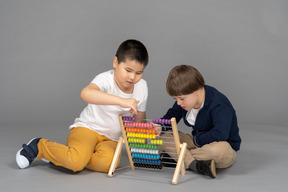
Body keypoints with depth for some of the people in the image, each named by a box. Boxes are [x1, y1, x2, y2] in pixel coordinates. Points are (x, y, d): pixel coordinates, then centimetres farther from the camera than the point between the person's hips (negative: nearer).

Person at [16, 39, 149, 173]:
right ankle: (40, 146, -2)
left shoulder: (142, 87, 2)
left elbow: (140, 120, 16)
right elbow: (86, 93, -43)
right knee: (77, 161, -34)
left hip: (109, 139, 6)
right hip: (86, 128, -5)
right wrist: (121, 101, -49)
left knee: (108, 162, -30)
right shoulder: (106, 79, -18)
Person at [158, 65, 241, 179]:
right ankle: (193, 164, -29)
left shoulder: (219, 105, -27)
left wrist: (197, 139, -24)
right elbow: (171, 116, 8)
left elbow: (220, 134, -40)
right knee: (163, 136, -11)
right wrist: (160, 127, -15)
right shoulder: (186, 100, -3)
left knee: (219, 149, -45)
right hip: (198, 142, 8)